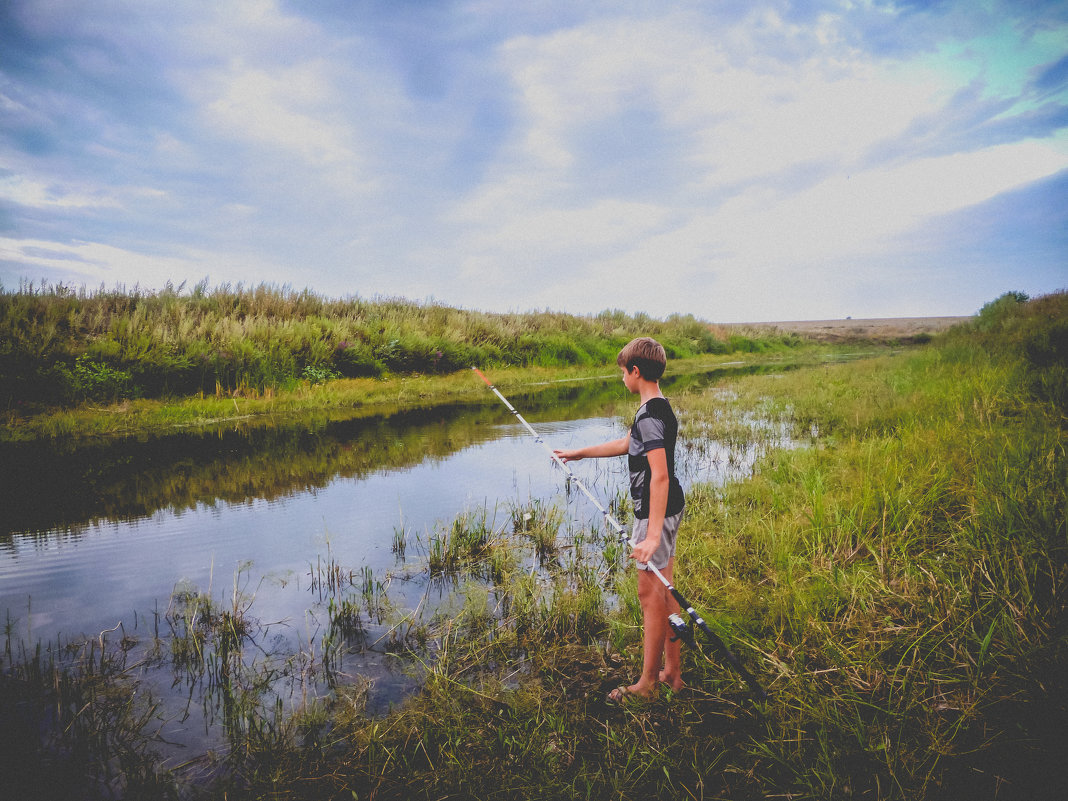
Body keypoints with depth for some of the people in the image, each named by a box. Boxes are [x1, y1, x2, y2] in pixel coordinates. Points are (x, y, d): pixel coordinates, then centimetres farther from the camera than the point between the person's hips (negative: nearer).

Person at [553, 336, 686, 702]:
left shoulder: (650, 416, -21)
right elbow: (626, 444, 24)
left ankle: (648, 683, 14)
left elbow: (660, 475, -29)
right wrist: (579, 453, 30)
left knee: (650, 593, 1)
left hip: (655, 512, -10)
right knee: (664, 590, 16)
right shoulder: (660, 409, 11)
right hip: (668, 509, 10)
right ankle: (673, 672, 27)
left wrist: (652, 534, -32)